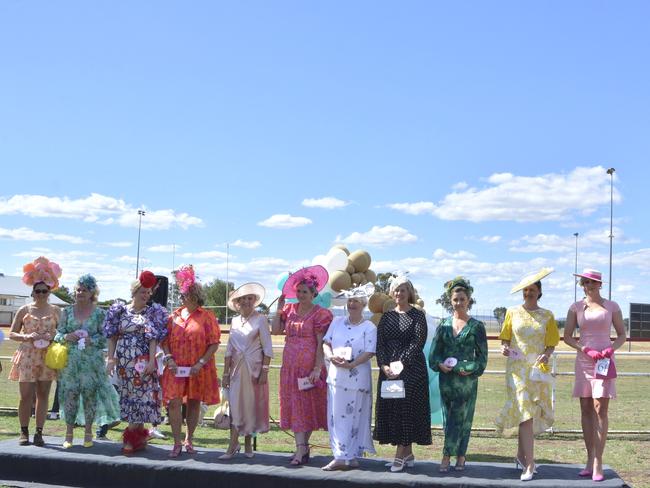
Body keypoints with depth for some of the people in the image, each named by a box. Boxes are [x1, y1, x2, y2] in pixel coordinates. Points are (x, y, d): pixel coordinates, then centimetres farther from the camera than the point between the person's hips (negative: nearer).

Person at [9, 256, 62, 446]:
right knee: (26, 396, -5)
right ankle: (24, 431, 7)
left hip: (47, 357, 1)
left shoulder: (55, 311, 6)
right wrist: (26, 337, -13)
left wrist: (53, 336, -10)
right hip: (27, 357, -1)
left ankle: (39, 432, 11)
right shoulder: (24, 310, 4)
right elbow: (12, 333, 6)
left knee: (43, 395, 4)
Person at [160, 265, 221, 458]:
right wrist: (169, 358, -7)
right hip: (176, 368, 2)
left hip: (198, 370, -2)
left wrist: (200, 363, -14)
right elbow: (165, 340, 9)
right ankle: (177, 444, 1)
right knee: (174, 403, -7)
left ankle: (189, 440, 23)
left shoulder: (207, 317, -2)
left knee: (194, 403, 8)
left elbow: (214, 343, -5)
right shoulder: (175, 316, 8)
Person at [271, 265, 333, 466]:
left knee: (308, 406, 1)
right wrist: (279, 308, 0)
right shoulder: (290, 310, 11)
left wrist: (317, 368, -17)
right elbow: (276, 330, 4)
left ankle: (303, 447, 7)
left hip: (309, 365, -5)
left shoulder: (320, 314, -6)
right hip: (290, 365, 5)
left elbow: (321, 344, -10)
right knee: (294, 406, 3)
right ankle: (301, 450, 7)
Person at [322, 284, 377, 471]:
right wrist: (331, 356, -10)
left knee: (353, 417, -2)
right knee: (336, 416, 4)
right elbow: (326, 343, 10)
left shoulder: (369, 327, -3)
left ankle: (343, 457, 2)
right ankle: (347, 457, 10)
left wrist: (351, 365, -21)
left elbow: (369, 353, -10)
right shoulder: (337, 322, 12)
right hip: (336, 375, 5)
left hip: (357, 377, -5)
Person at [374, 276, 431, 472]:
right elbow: (380, 343, 6)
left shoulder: (417, 315, 0)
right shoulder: (387, 316, 13)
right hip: (388, 369, 5)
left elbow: (418, 342, -10)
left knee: (407, 407, -6)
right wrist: (384, 365, -11)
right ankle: (408, 454, 12)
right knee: (390, 408, 3)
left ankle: (400, 455, -3)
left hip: (411, 369, -4)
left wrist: (401, 363, -19)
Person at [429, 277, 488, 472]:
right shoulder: (444, 324, 9)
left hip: (466, 378, -3)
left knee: (460, 419, -4)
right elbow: (435, 351, 9)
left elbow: (482, 355, 1)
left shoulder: (476, 326, 1)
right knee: (448, 418, 5)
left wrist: (471, 369, -12)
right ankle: (460, 456, 14)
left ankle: (447, 456, 0)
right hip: (446, 378, 3)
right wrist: (440, 364, -9)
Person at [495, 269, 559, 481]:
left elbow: (551, 344, 7)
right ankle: (529, 465, -13)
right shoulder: (512, 313, 7)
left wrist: (546, 354, -13)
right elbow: (505, 339, 9)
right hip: (517, 368, -2)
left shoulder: (547, 316, 8)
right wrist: (504, 348, -13)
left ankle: (521, 455, 22)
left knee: (529, 415, 4)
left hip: (538, 369, 2)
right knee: (525, 414, -10)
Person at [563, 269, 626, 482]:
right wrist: (585, 349, -11)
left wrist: (611, 349, -12)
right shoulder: (576, 307, 6)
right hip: (583, 361, 2)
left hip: (604, 361, -2)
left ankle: (597, 463, -8)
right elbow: (567, 336, 5)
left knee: (600, 410, -8)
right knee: (586, 410, 4)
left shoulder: (611, 307, 4)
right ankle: (590, 460, 11)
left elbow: (622, 334, 8)